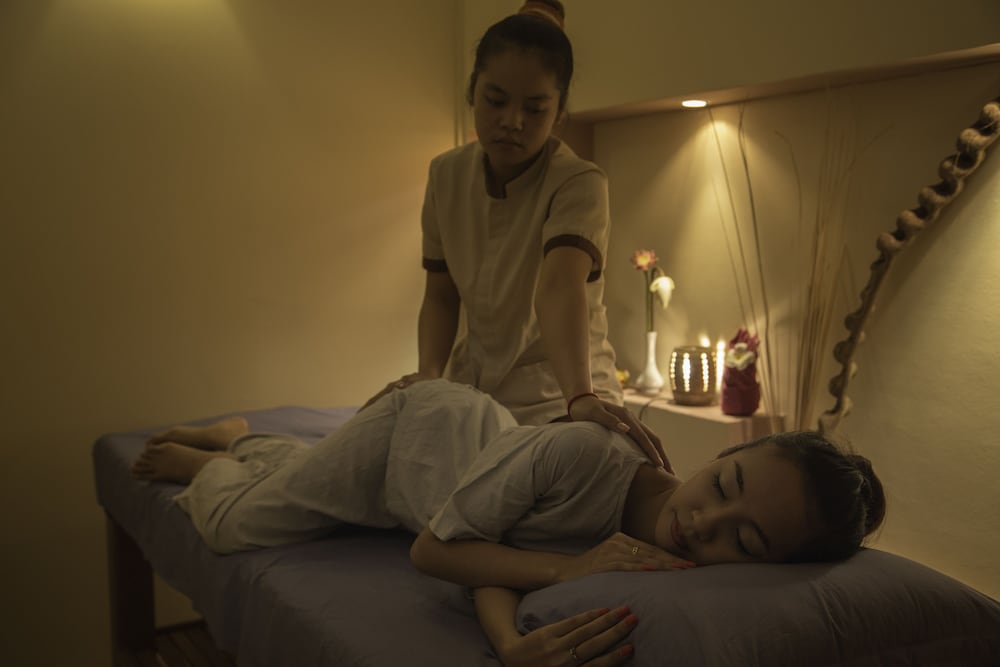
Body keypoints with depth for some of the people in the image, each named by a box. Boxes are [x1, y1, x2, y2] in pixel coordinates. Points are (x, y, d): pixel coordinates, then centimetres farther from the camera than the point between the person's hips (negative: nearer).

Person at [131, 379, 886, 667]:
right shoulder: (580, 452, -46)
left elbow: (498, 574, -34)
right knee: (233, 524, 9)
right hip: (418, 422, -4)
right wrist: (567, 566, -46)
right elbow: (430, 548, -36)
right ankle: (200, 459, 40)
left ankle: (242, 438, 61)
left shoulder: (654, 557, -30)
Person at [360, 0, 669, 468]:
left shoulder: (579, 185, -19)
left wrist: (580, 397, -53)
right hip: (473, 387, 5)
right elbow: (440, 296, 3)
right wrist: (428, 375, -15)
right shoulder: (446, 175, -3)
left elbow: (560, 287, -37)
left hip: (556, 398, -4)